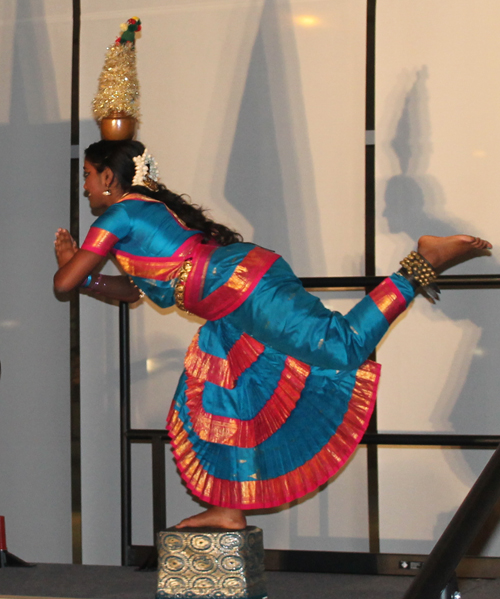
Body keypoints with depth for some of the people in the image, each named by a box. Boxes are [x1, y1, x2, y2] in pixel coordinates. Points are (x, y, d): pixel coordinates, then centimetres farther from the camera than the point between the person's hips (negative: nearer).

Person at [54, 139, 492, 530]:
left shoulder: (119, 214, -3)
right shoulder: (148, 209, 26)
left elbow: (65, 283, -3)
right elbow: (132, 290, 34)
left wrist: (70, 263, 19)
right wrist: (84, 274, 29)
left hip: (246, 287, -11)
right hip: (238, 309, 11)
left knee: (344, 346, -18)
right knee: (219, 397, 13)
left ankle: (422, 264, -12)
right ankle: (230, 509, 15)